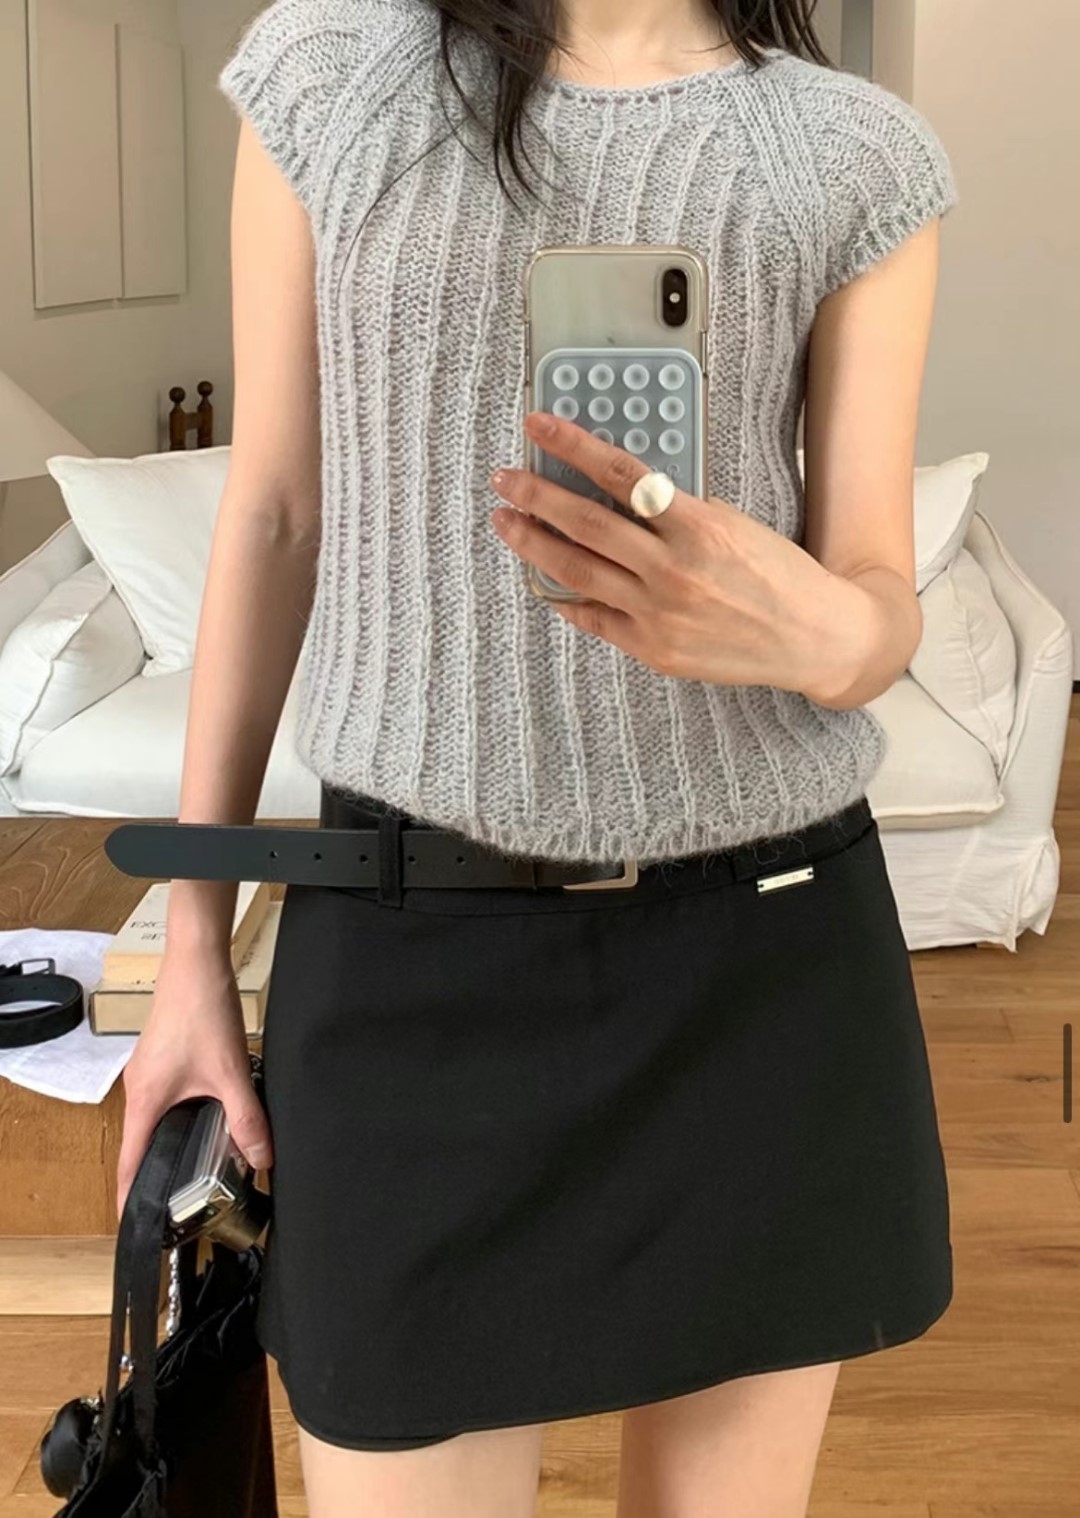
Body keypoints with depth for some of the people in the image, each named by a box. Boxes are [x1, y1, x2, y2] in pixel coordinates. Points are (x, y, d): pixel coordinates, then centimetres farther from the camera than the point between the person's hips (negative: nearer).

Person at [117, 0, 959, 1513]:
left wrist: (822, 631, -26)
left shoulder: (864, 150, 2)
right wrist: (193, 938, 7)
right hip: (415, 942, 0)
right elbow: (273, 513, 6)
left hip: (768, 948, 1)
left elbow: (883, 602, 0)